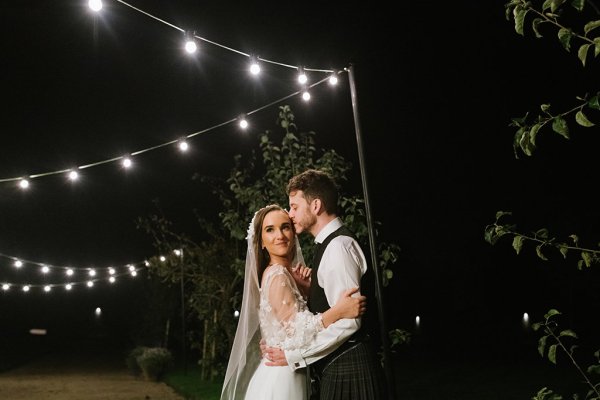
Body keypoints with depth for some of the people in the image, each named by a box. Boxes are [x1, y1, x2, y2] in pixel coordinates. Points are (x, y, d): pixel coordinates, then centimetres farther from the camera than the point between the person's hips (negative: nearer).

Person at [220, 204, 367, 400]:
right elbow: (296, 331, -24)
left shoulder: (286, 273, 12)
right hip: (282, 376, -9)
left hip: (284, 373, 9)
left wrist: (307, 286, -6)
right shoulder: (276, 275, -17)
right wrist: (338, 311, -34)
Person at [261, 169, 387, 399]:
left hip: (346, 369, -9)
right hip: (337, 367, 9)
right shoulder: (329, 244, 12)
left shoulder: (338, 245, -17)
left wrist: (294, 356, -18)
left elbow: (347, 321, -23)